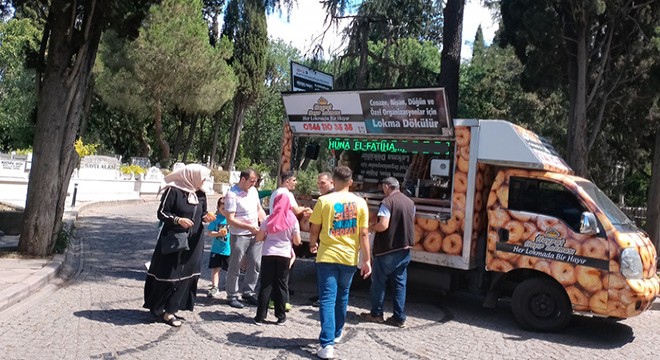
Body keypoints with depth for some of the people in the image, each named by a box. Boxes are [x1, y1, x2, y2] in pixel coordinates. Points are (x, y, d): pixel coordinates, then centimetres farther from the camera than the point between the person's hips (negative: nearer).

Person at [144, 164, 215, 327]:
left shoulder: (200, 194, 7)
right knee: (169, 275, -2)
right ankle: (159, 308, 13)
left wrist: (206, 218, -6)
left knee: (186, 276, 6)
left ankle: (170, 310, 15)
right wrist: (178, 220, -26)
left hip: (193, 242, 7)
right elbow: (161, 213, -12)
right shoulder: (173, 190, -13)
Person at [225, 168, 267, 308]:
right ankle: (232, 296, 15)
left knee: (256, 265, 11)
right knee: (235, 267, 4)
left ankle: (248, 292, 25)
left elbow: (259, 209, 17)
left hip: (256, 234, 7)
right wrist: (249, 227, -23)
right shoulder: (232, 195, -16)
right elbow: (230, 219, -18)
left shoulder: (253, 191, 7)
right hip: (239, 236, -7)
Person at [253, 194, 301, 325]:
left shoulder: (269, 219, -2)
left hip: (268, 254, 0)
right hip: (284, 255, 0)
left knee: (266, 285, 6)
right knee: (281, 286, 9)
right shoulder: (293, 220, -2)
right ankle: (281, 316, 14)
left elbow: (259, 238, 1)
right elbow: (297, 241, 1)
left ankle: (260, 316, 8)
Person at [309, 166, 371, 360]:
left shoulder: (324, 200, -7)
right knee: (341, 297, 21)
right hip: (349, 257, 3)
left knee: (327, 299, -2)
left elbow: (314, 229, -1)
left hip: (327, 256, -3)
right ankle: (336, 333, 37)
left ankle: (327, 344, -11)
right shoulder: (360, 203, -1)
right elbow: (364, 234, -2)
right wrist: (367, 260, 3)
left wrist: (312, 244, 19)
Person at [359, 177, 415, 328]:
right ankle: (399, 317, 11)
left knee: (378, 282, 8)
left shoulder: (387, 202, -14)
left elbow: (383, 225, -22)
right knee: (400, 284, 10)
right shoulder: (410, 202, 9)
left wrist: (371, 228, -4)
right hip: (405, 249, 7)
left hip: (387, 249, -6)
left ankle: (376, 313, 17)